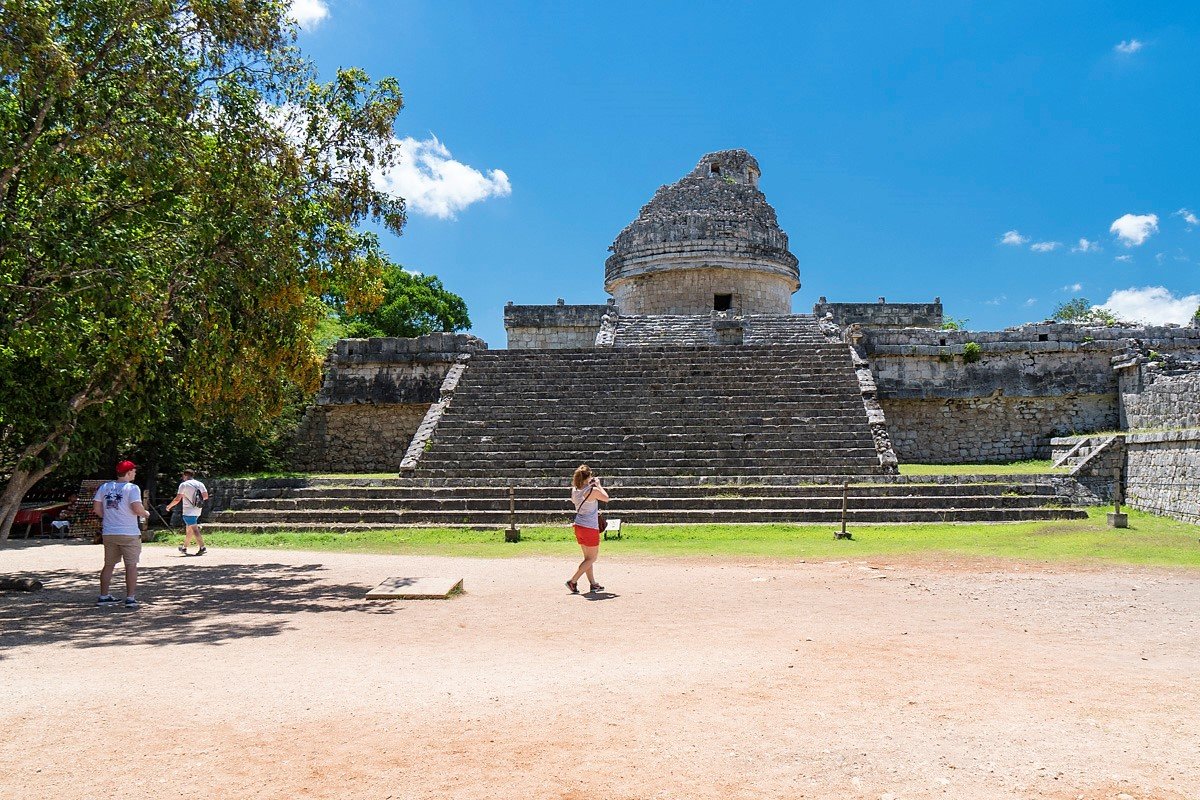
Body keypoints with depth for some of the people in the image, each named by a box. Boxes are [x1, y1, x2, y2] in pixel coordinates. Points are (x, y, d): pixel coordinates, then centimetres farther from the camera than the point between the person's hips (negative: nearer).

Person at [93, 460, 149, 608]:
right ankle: (130, 598, 0)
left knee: (108, 565, 17)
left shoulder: (104, 487, 6)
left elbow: (96, 507, 6)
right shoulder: (132, 488, -11)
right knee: (131, 565, 2)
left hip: (108, 533, 6)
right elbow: (137, 508, -21)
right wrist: (145, 514, -1)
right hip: (129, 533, -6)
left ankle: (103, 596, 23)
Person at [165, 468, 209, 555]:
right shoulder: (200, 484, 8)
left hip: (189, 511, -7)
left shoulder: (184, 485, -8)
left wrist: (169, 506, 5)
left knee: (194, 530, -11)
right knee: (189, 529, 20)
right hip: (197, 511, 7)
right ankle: (184, 547, 31)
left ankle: (202, 547, -22)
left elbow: (177, 499, -10)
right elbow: (206, 496, 6)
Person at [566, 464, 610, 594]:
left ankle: (593, 584, 22)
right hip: (590, 528, -7)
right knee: (592, 558, 6)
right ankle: (573, 581, -1)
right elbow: (606, 498, -3)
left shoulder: (574, 490, 0)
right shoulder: (593, 491, -19)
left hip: (578, 527, 7)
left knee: (588, 557, 17)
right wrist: (598, 484, 6)